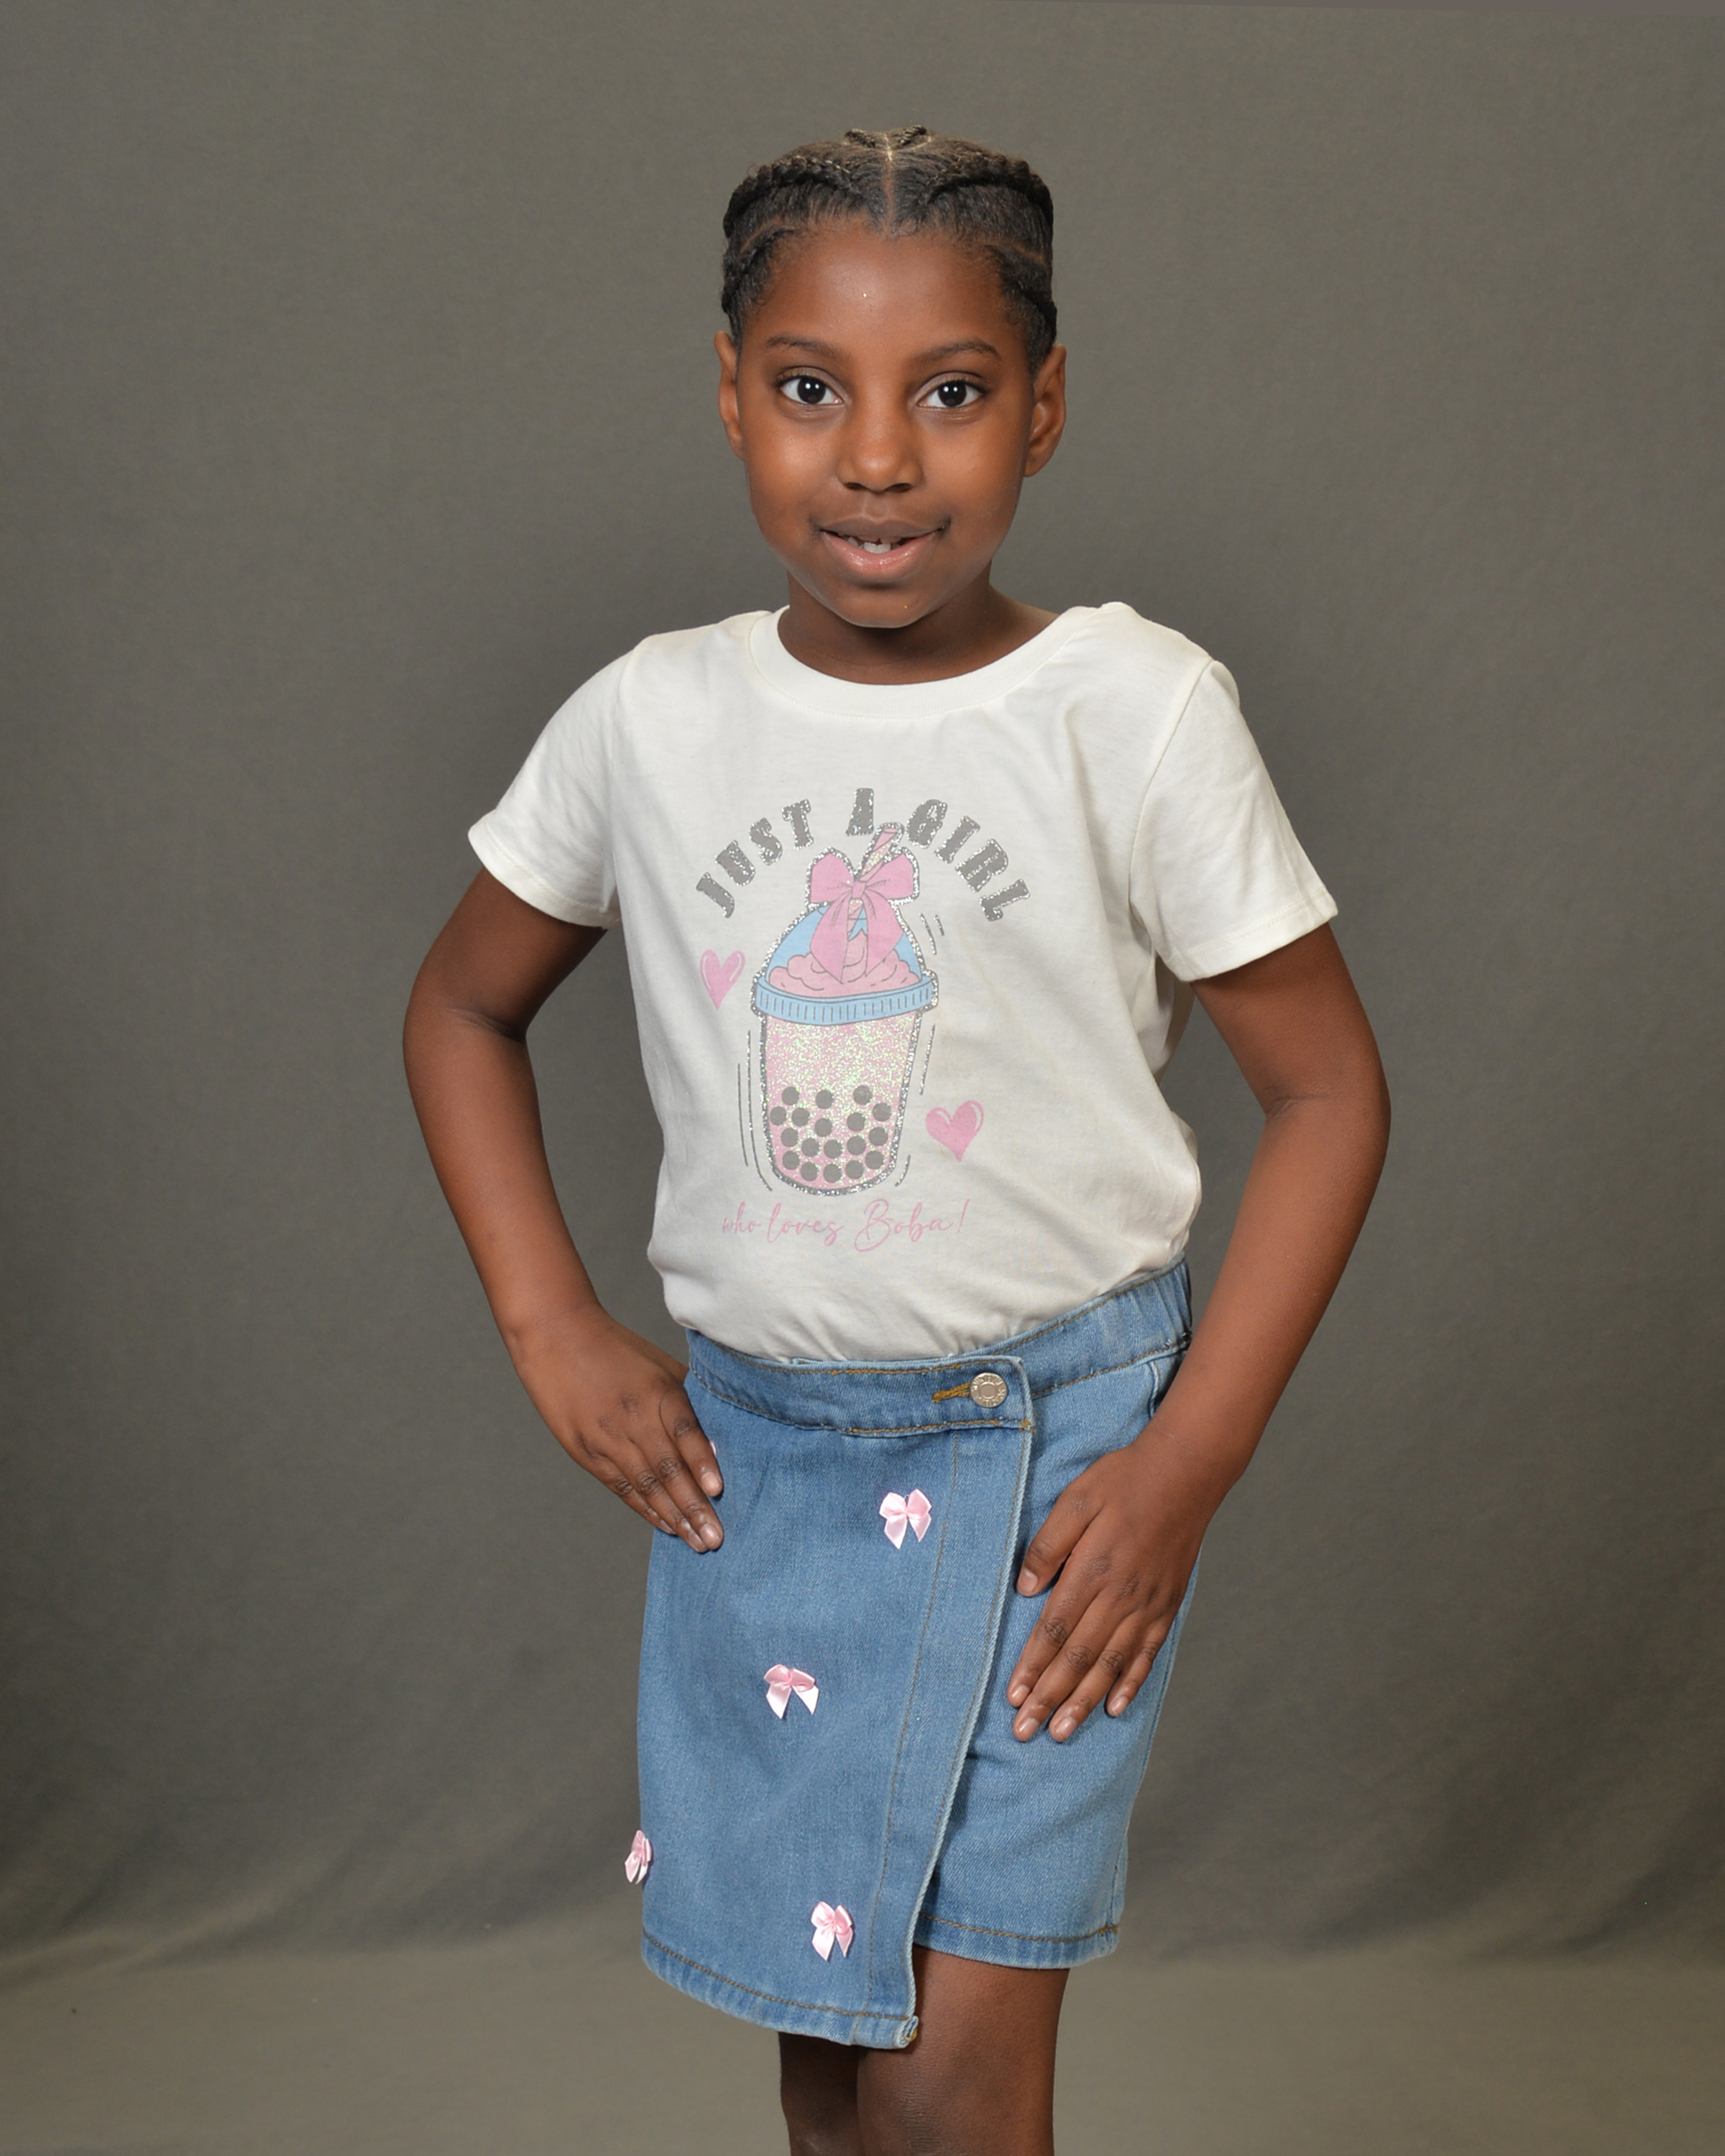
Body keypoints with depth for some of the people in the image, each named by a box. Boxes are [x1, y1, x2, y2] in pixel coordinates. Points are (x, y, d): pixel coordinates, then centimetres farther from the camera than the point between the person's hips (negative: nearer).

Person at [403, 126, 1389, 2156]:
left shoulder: (1138, 713, -11)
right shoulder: (649, 718, -2)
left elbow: (1327, 1090, -6)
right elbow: (462, 1010, 13)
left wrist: (1183, 1472, -11)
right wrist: (552, 1331, 3)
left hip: (1054, 1438, -3)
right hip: (749, 1443, 3)